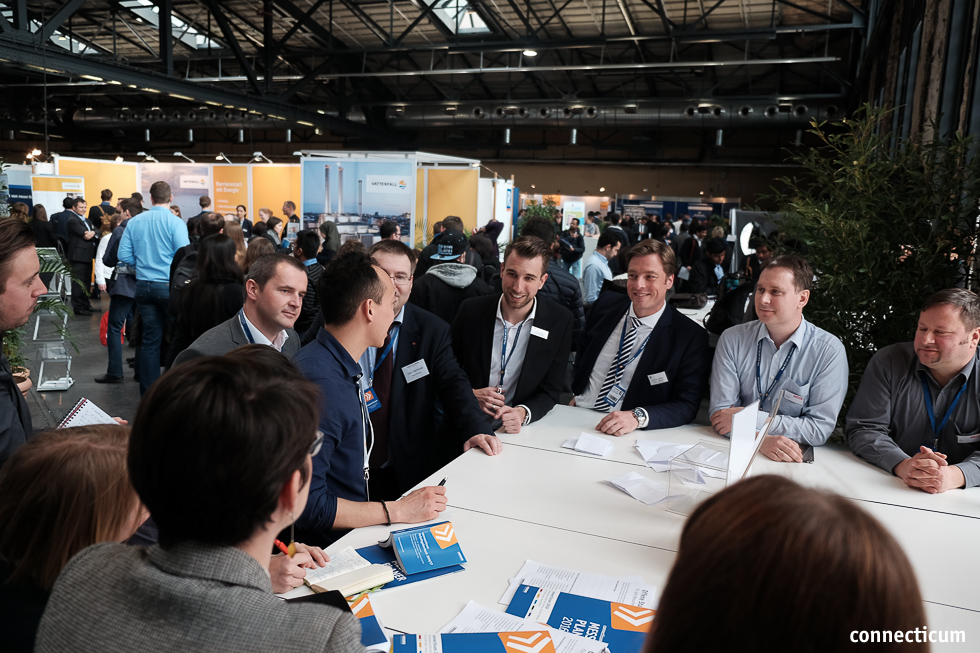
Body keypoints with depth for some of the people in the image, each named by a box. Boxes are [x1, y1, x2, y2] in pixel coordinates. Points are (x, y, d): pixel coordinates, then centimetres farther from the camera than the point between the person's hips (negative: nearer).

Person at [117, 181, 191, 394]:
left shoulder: (134, 222, 4)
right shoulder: (175, 222, -10)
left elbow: (124, 255, 3)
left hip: (144, 286, 5)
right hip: (169, 286, -4)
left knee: (150, 339, 9)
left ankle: (148, 391, 14)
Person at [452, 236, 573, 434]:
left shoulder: (560, 321, -4)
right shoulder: (471, 310, -2)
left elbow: (550, 392, 1)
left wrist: (523, 413, -18)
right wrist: (470, 394, -8)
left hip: (520, 431, 1)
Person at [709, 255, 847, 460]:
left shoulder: (829, 351, -6)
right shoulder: (732, 339, 0)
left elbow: (821, 429, -10)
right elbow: (720, 412, -5)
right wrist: (760, 439, -23)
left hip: (793, 462, -1)